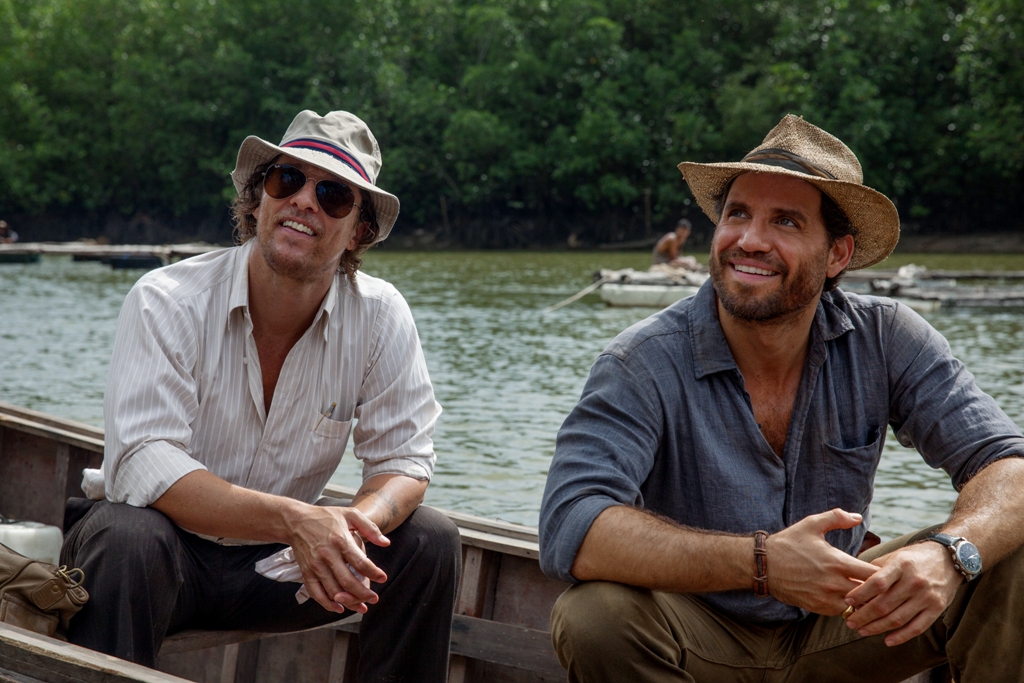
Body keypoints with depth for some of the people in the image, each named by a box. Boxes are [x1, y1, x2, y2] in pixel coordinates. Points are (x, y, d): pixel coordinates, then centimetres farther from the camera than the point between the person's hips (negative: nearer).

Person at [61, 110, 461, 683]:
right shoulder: (169, 302, -18)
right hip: (172, 546, -4)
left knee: (430, 541, -13)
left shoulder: (381, 318, -8)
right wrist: (293, 519, -42)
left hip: (279, 561, 4)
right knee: (128, 535, -35)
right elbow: (144, 464, -28)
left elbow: (403, 457, -6)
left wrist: (357, 526, -32)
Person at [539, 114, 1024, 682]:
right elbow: (568, 530, -33)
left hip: (836, 625, 2)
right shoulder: (645, 365, -21)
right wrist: (762, 562, -43)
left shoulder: (885, 341, -11)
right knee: (594, 616, -33)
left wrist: (949, 553, -39)